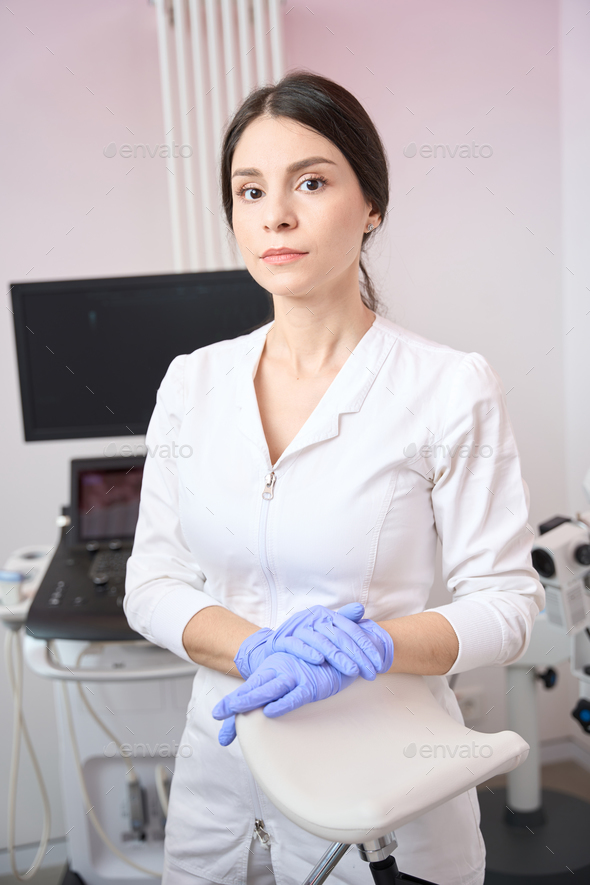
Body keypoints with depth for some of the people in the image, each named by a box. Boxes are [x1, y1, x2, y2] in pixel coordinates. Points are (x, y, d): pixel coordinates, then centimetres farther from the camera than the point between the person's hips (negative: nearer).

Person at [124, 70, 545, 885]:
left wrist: (366, 649, -27)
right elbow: (152, 583, -1)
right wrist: (260, 651, -19)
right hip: (223, 763, 4)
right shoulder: (193, 381, -2)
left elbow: (505, 601, -10)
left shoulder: (452, 388, -13)